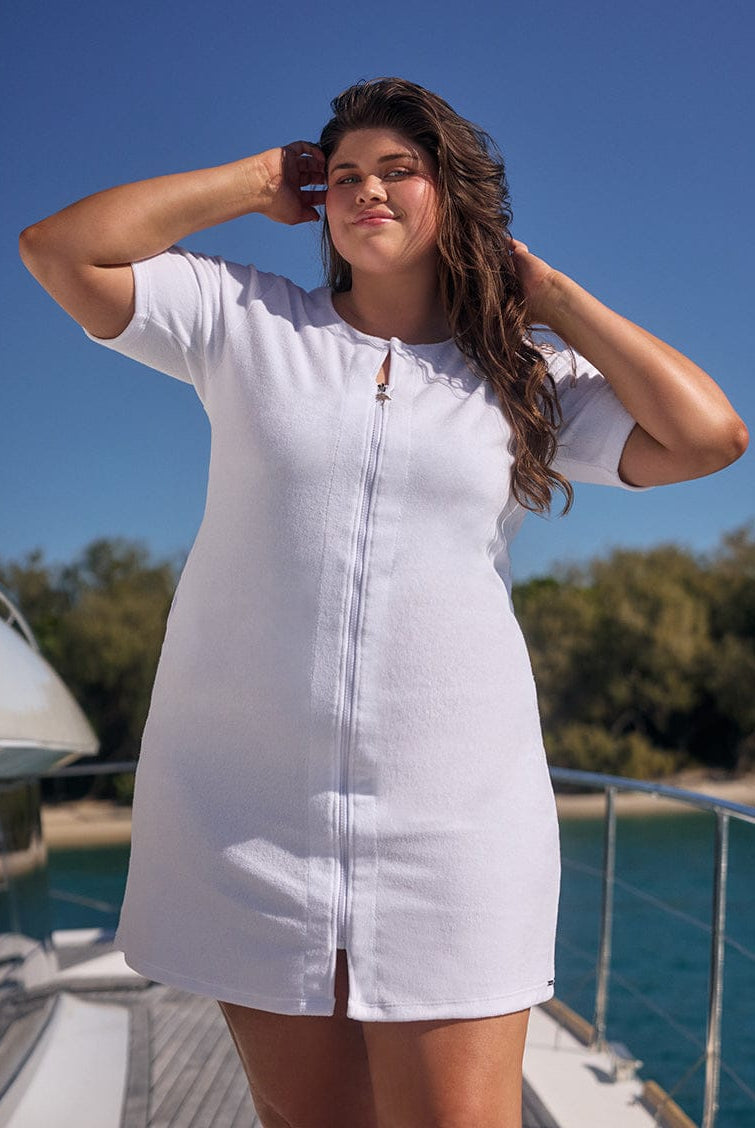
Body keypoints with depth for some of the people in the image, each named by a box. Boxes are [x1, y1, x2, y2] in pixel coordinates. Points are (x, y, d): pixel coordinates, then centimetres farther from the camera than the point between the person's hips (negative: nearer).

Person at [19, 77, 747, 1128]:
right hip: (247, 803, 1)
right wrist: (258, 182, 6)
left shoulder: (529, 374, 8)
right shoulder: (247, 322, 8)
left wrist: (547, 294, 4)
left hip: (450, 813, 0)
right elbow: (59, 249, 2)